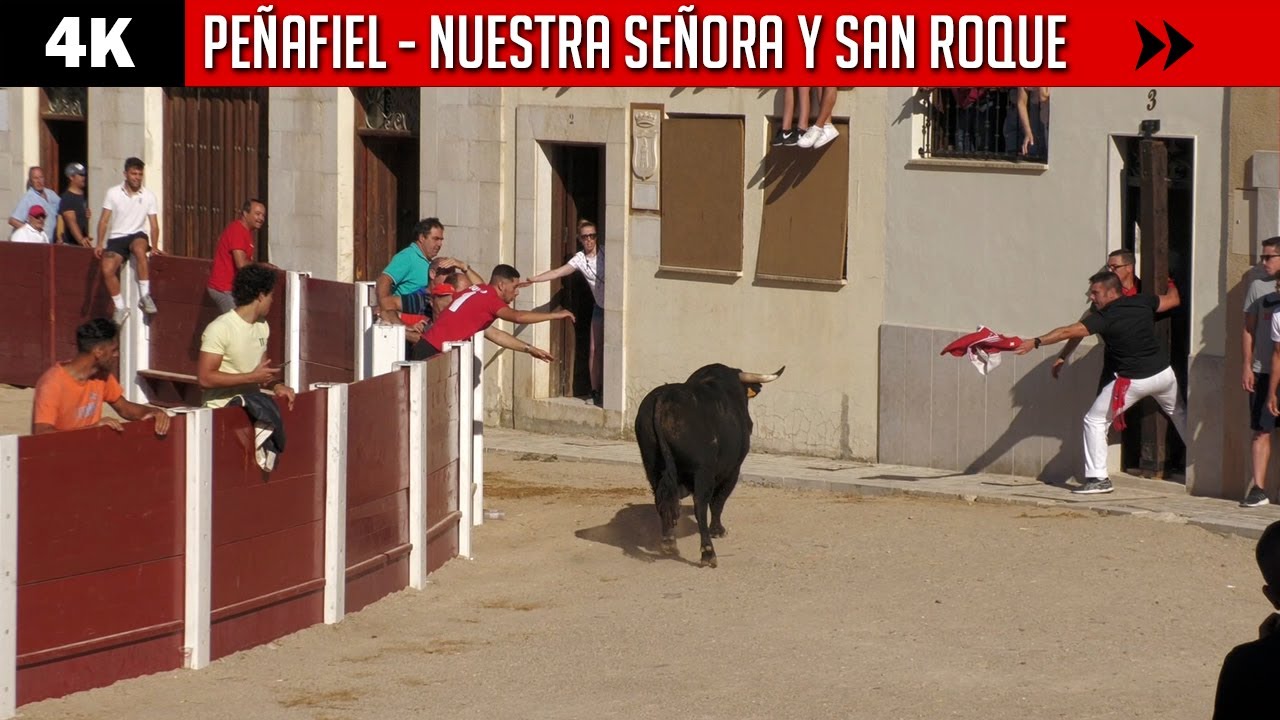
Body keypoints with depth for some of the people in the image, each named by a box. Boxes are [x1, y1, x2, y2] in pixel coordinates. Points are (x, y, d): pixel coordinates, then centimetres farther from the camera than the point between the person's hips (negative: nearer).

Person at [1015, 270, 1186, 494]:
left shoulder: (1105, 318, -15)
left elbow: (1068, 332, -22)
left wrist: (1035, 342, -25)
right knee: (1179, 415, 30)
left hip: (1133, 381, -6)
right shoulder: (1142, 303, 1)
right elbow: (1174, 299, 19)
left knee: (1094, 421, 5)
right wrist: (1171, 284, 41)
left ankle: (1098, 478, -1)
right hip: (1163, 373, 6)